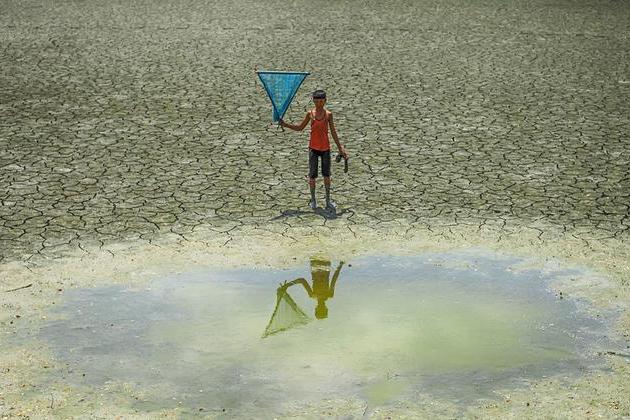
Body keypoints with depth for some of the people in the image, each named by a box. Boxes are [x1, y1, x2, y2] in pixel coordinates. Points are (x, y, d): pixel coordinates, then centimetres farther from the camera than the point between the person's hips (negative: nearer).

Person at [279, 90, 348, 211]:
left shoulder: (328, 114, -3)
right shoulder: (310, 114, -1)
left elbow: (333, 132, 2)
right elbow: (300, 128, 8)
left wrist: (340, 148, 0)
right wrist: (286, 125, -4)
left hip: (325, 148, 0)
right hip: (313, 147, 0)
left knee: (326, 175, 6)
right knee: (312, 175, 3)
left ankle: (328, 200, 17)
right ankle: (313, 200, 15)